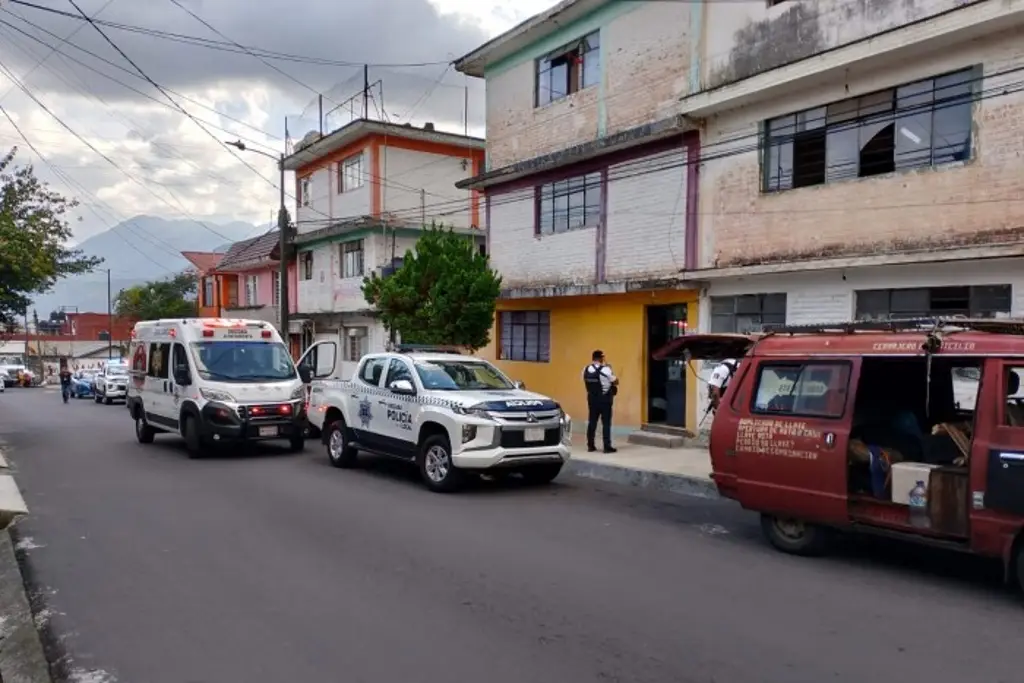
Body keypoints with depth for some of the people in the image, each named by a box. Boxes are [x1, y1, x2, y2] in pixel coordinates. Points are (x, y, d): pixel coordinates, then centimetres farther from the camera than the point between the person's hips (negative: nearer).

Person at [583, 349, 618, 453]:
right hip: (605, 399, -5)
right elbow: (616, 382, -5)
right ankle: (607, 447, 1)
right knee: (606, 423, 0)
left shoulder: (586, 370, 2)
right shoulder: (605, 369, -14)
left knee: (592, 422, 10)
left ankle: (590, 445, 14)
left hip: (592, 399, 5)